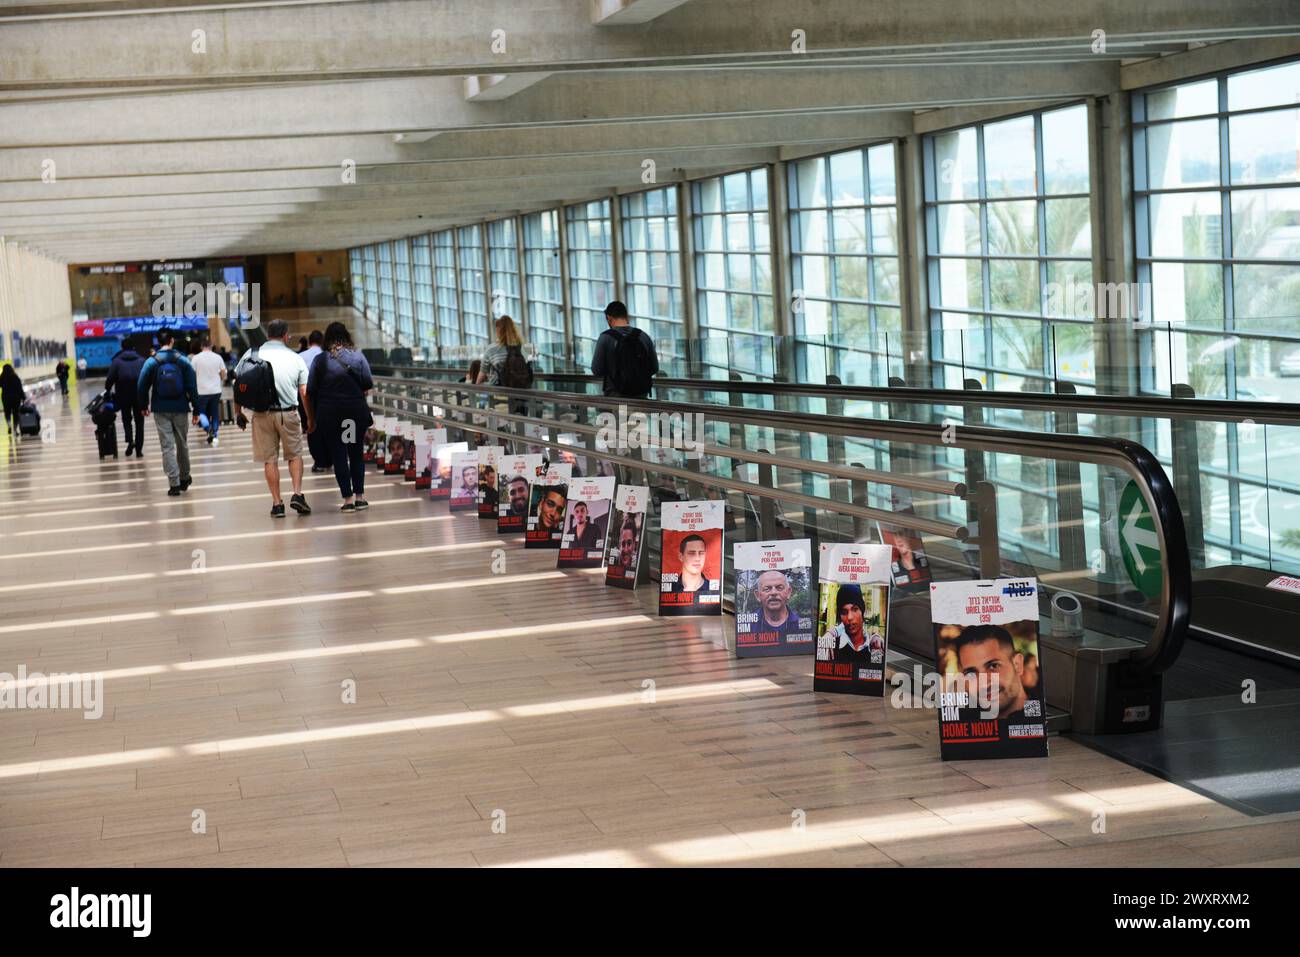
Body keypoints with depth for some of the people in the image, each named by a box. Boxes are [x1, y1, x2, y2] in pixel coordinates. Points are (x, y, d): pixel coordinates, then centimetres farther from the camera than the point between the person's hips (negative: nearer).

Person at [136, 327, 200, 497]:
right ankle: (184, 479, 30)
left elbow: (142, 386, -1)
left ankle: (174, 484, -6)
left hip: (161, 410, -1)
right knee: (182, 444, 16)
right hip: (180, 409, 1)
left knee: (167, 447, 0)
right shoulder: (183, 361, -3)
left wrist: (144, 406, 15)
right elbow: (192, 387, -3)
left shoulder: (151, 362, -5)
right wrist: (196, 410, 3)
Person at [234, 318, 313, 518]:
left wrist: (238, 413, 11)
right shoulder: (295, 358, 1)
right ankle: (297, 494, -2)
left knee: (270, 459, 8)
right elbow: (305, 393, -1)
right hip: (288, 413, 0)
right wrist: (311, 418, 9)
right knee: (295, 455, 14)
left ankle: (277, 503, 8)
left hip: (261, 414, 1)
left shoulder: (251, 355, 1)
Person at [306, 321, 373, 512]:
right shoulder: (357, 356, -3)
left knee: (338, 455, 4)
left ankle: (348, 498, 1)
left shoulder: (320, 360, -4)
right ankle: (360, 496, 14)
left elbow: (310, 390, -3)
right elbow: (368, 384, -3)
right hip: (356, 411, 1)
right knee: (357, 453, 14)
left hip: (329, 414, -1)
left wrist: (315, 414, 8)